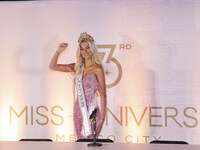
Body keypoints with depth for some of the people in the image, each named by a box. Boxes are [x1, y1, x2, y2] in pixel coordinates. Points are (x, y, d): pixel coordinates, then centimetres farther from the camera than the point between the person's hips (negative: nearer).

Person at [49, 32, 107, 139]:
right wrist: (58, 51, -4)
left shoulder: (97, 69, -10)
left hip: (92, 113, -6)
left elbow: (103, 95, -11)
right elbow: (52, 66, 11)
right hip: (79, 112, 6)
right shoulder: (77, 67, 7)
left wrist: (102, 117, -14)